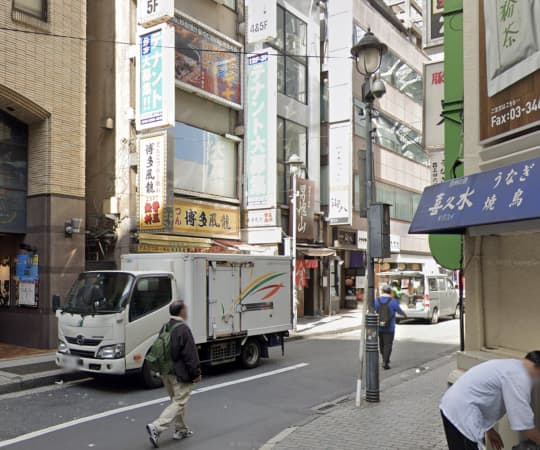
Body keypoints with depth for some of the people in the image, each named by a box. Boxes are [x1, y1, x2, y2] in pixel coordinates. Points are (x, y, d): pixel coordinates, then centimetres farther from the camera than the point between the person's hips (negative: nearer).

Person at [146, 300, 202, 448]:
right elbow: (190, 354, -19)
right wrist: (196, 373, -12)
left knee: (176, 400, 19)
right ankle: (156, 427, -13)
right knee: (179, 403, -3)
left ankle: (181, 430, 28)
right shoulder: (183, 329, -19)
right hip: (181, 374, -9)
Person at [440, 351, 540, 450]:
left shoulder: (510, 366, 19)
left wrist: (489, 429, 29)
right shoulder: (519, 377, -12)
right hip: (462, 414, -11)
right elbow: (524, 426, -13)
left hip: (451, 406, 11)